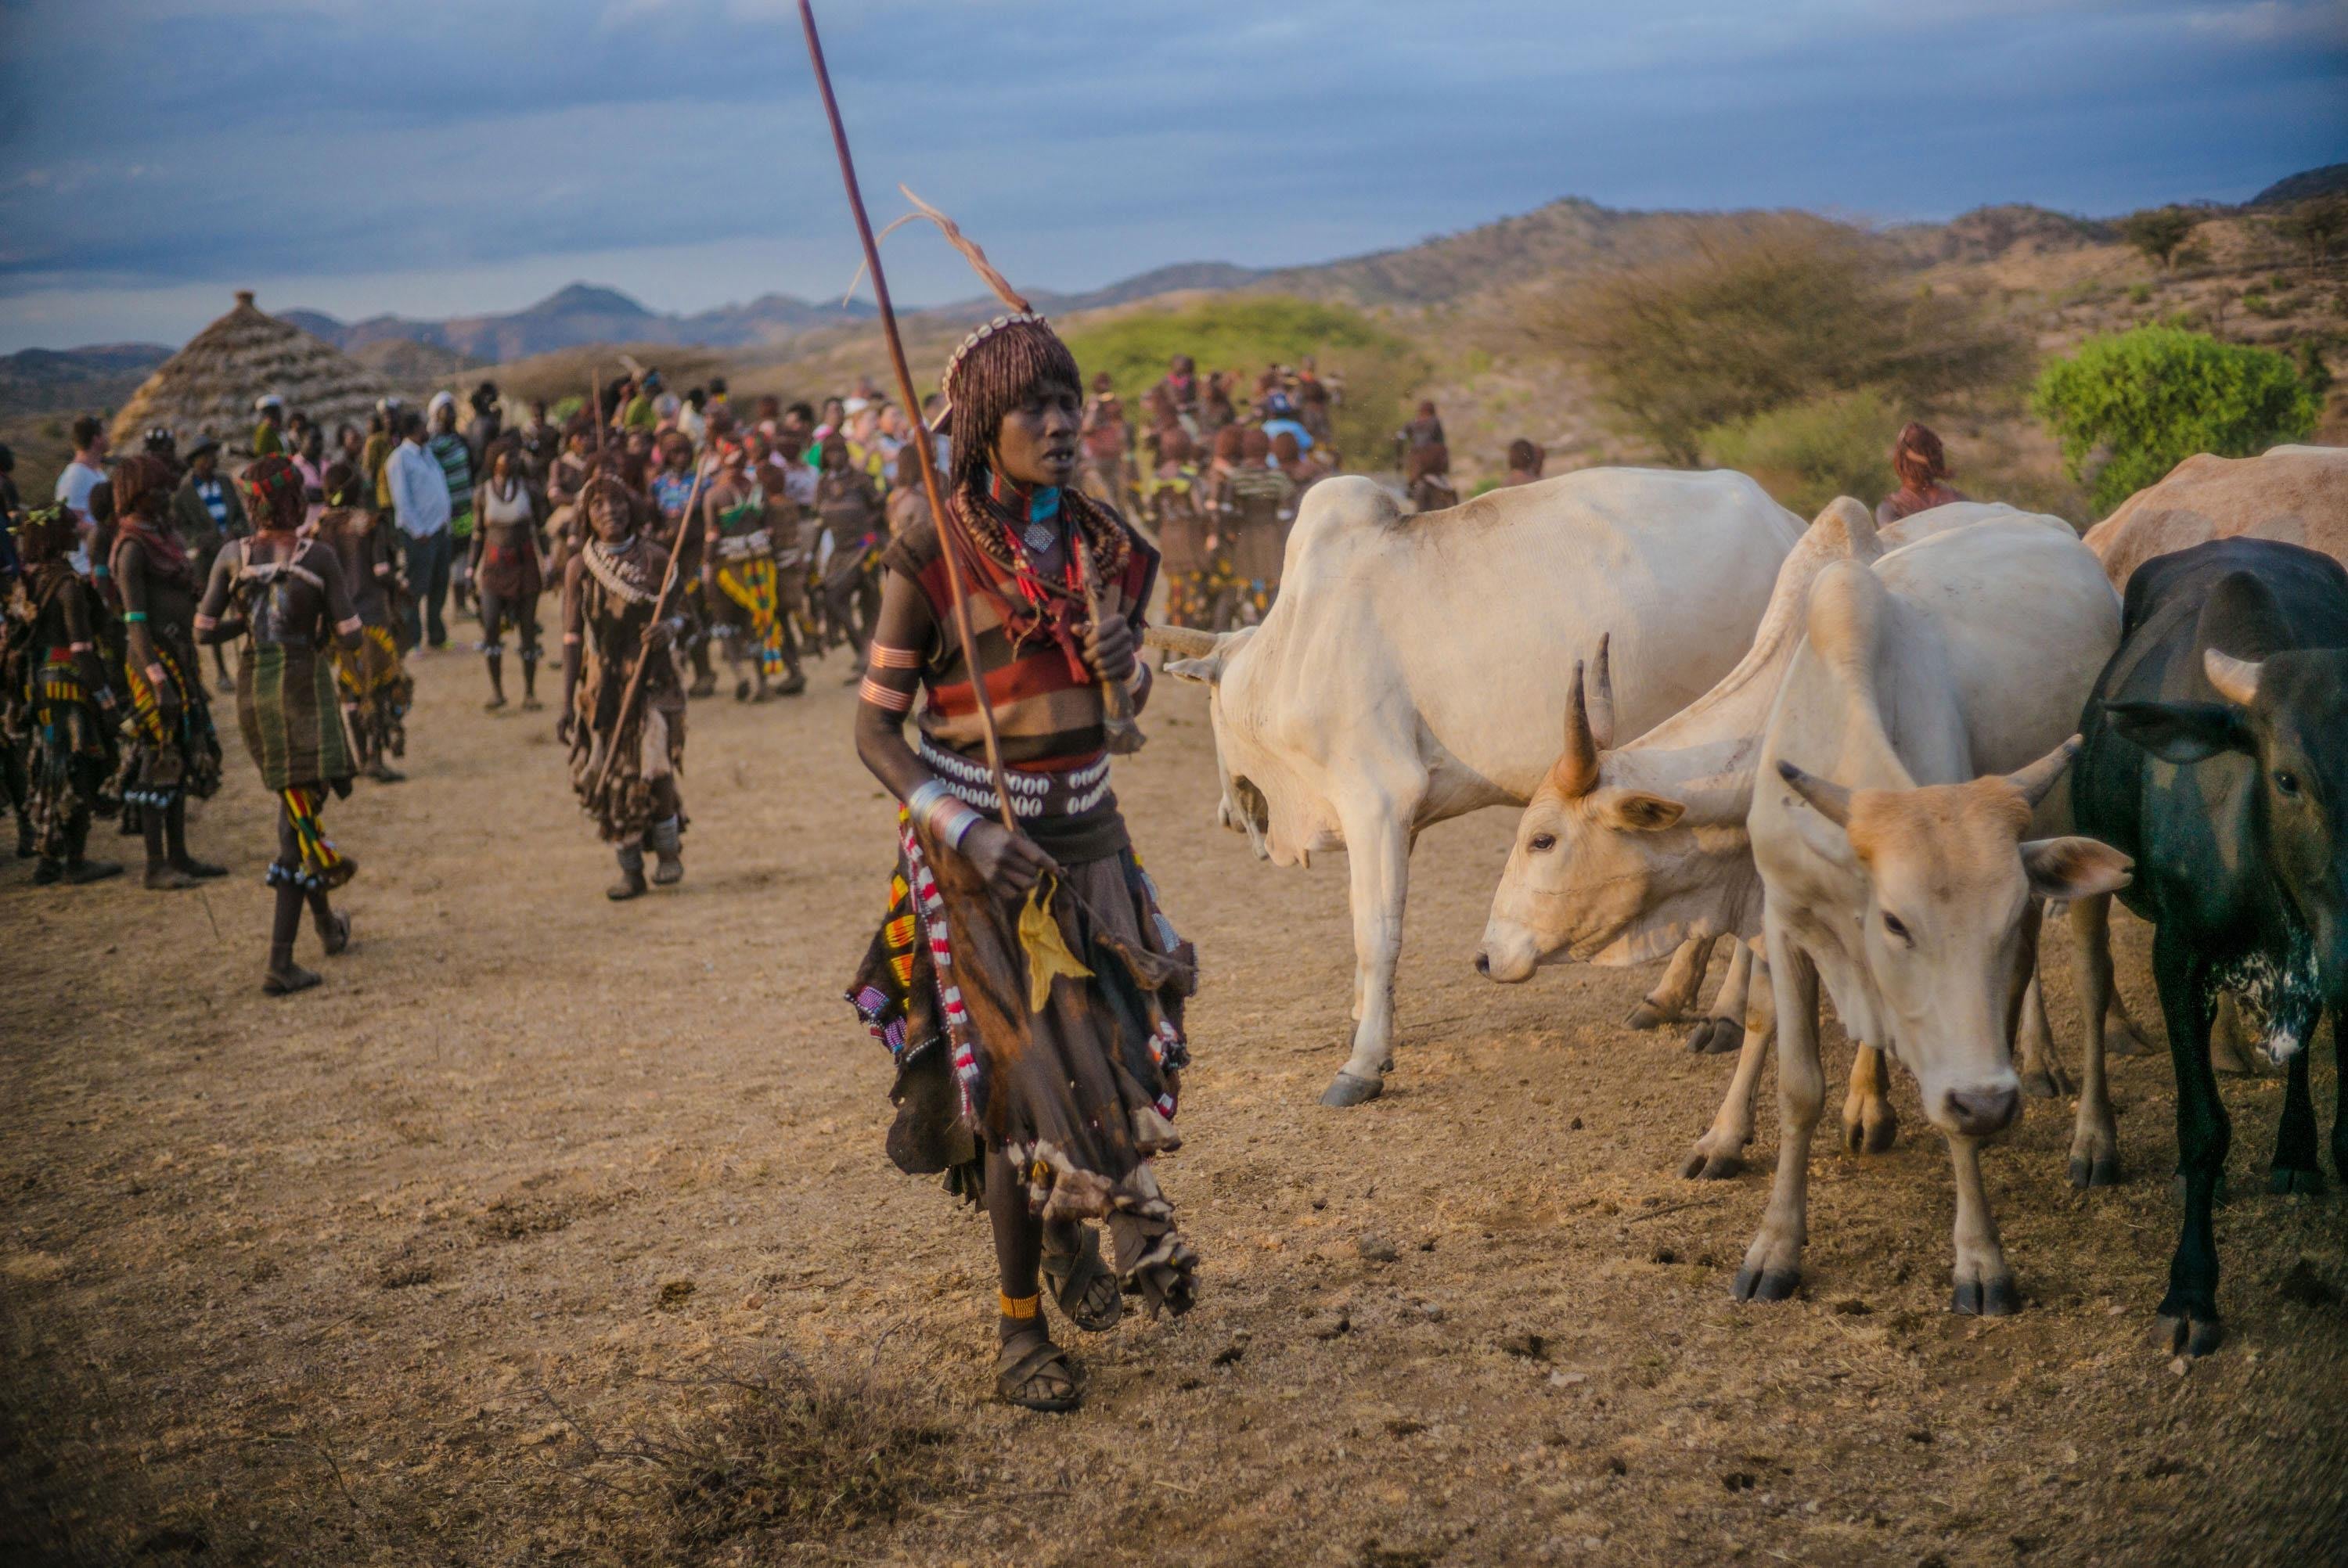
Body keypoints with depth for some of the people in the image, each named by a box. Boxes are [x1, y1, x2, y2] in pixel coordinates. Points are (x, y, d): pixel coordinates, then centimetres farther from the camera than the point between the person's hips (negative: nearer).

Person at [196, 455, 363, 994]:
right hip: (305, 688, -4)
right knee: (301, 813, -4)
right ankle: (279, 961, -12)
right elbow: (349, 638, -10)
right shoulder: (319, 557, -9)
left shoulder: (233, 556, -1)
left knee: (295, 803, 22)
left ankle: (327, 922, 37)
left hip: (253, 691, 4)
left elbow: (204, 631, 2)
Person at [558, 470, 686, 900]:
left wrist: (667, 628, -19)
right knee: (609, 780, 2)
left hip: (652, 680, -2)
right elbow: (573, 638, 4)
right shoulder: (579, 568, 2)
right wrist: (567, 703, 0)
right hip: (602, 685, 2)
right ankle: (631, 871, 15)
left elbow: (680, 613, 7)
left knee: (654, 771, -14)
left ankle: (669, 851, 10)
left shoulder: (655, 560, -1)